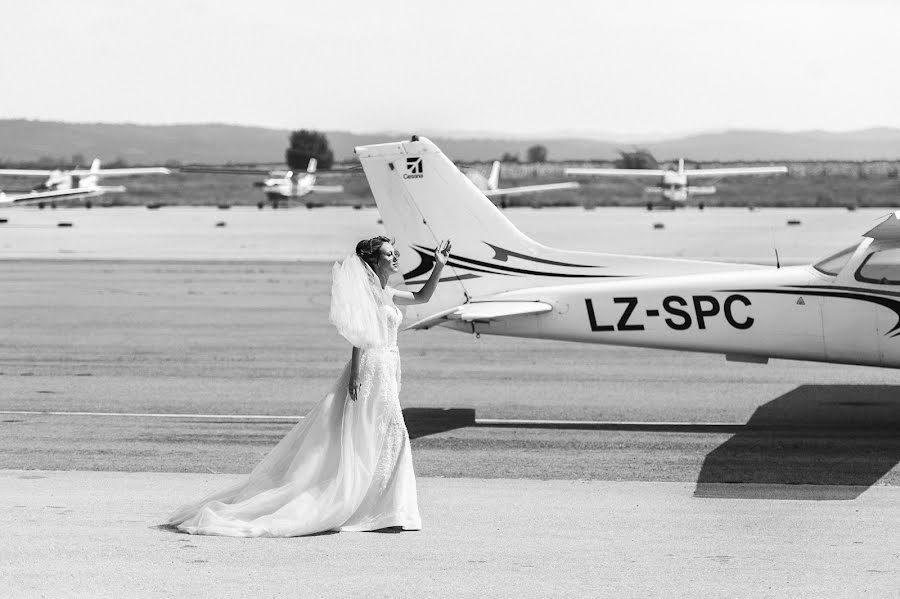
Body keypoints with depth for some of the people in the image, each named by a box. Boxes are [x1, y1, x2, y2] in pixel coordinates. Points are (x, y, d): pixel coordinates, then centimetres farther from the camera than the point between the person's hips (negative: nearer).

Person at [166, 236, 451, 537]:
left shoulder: (386, 294, 16)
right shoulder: (367, 290, -9)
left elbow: (422, 296, 28)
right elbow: (360, 334, -17)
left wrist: (439, 267, 17)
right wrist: (355, 373, -23)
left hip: (387, 373, 9)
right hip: (372, 369, -9)